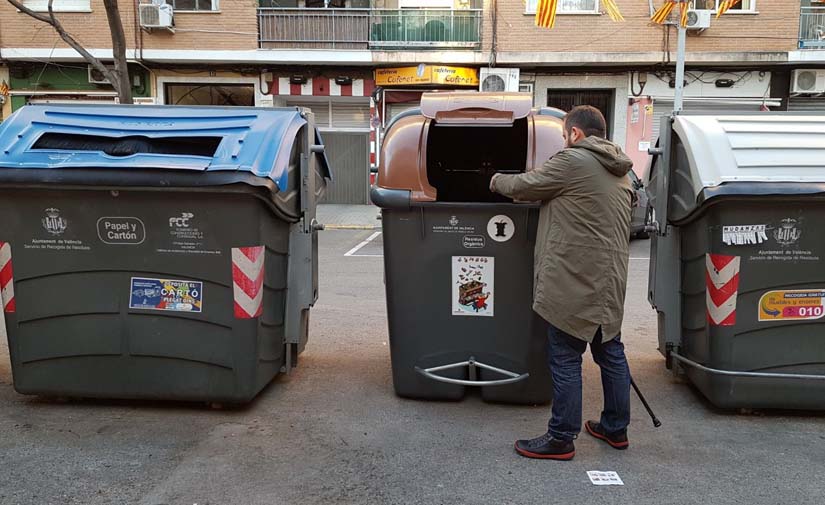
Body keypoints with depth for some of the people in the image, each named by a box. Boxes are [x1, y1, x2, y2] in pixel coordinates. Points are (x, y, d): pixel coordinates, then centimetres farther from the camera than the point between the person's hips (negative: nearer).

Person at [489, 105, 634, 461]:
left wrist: (497, 181, 17)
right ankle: (616, 427, 29)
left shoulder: (573, 161, -9)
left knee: (565, 356, -1)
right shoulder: (619, 171, 18)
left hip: (576, 280, -9)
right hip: (610, 279, 9)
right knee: (610, 351, 16)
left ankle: (561, 438, 6)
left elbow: (524, 185, -2)